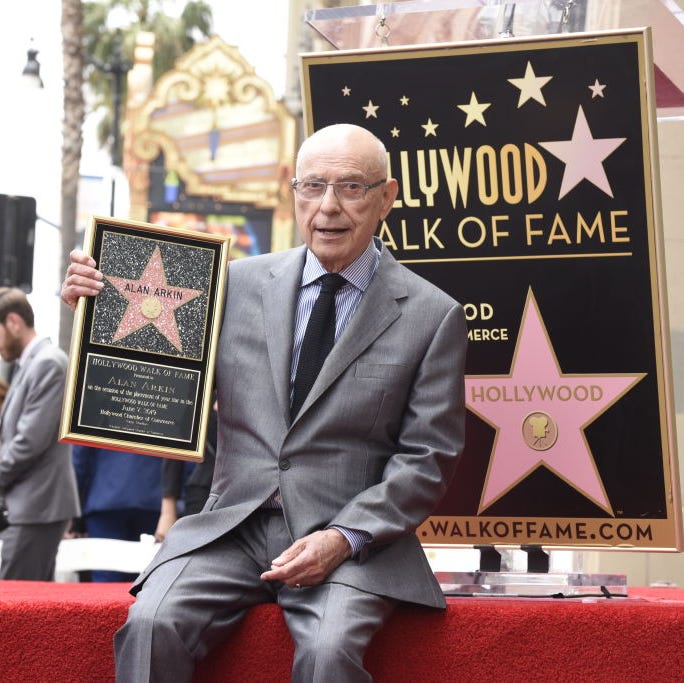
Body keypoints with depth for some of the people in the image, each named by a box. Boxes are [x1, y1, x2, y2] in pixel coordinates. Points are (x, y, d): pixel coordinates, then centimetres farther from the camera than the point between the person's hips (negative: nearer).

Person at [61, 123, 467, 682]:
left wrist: (345, 537, -13)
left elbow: (428, 457, 0)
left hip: (351, 540, -2)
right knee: (151, 626, -25)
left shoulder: (433, 316, 3)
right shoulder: (241, 284, 11)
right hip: (231, 530, 2)